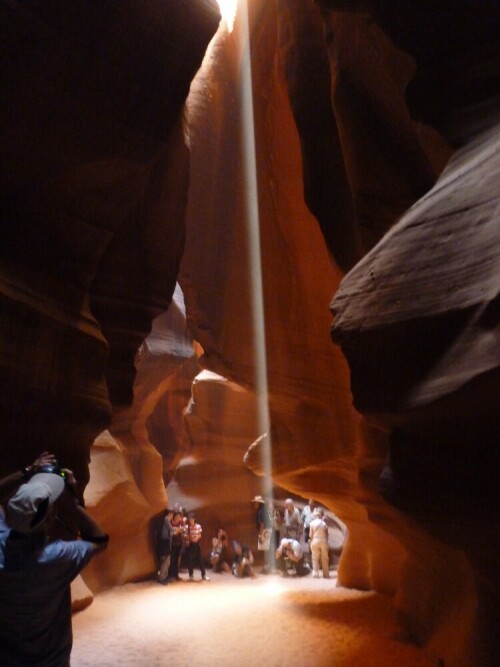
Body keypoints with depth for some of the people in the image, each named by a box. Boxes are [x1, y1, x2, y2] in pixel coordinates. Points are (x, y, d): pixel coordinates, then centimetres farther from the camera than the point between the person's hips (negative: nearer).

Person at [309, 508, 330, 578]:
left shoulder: (312, 523, -3)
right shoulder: (324, 523, 2)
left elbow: (310, 535, -3)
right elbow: (327, 534, 5)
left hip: (315, 541, -2)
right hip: (323, 541, 2)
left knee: (315, 559, 6)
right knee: (324, 559, 11)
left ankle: (316, 574, 2)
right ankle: (326, 574, 16)